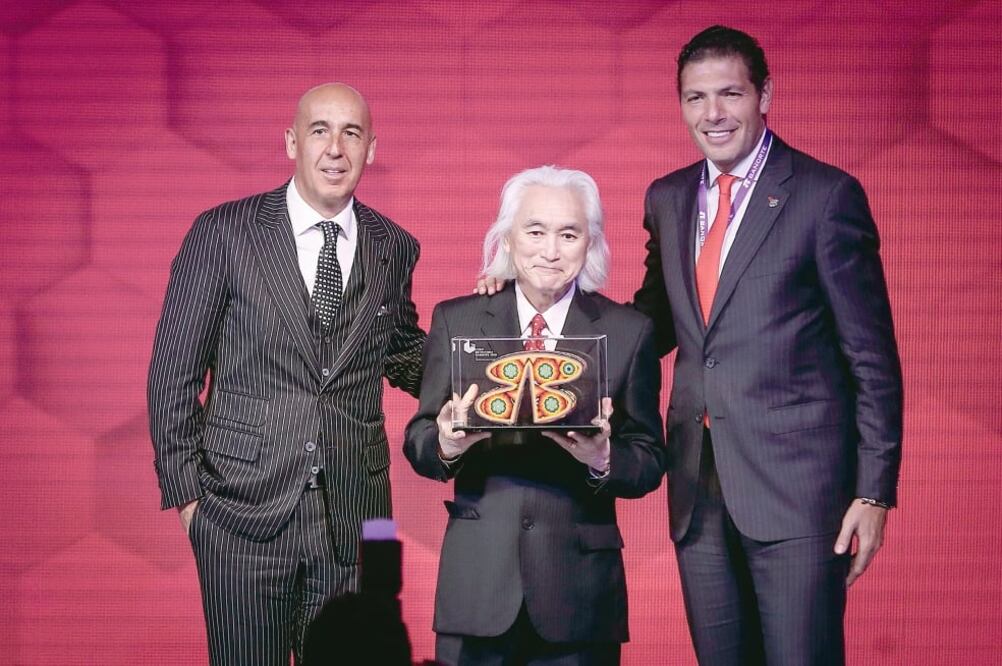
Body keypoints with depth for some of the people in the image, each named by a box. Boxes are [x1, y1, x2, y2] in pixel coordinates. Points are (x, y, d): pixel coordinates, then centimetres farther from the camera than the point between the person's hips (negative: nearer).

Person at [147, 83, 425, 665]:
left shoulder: (394, 249, 8)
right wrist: (185, 490, -4)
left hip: (353, 518, 3)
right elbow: (174, 372, 0)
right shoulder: (223, 233, -2)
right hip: (245, 511, -2)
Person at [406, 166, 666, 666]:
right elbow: (417, 441, 6)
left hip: (580, 588, 0)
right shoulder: (457, 321, 6)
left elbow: (650, 464, 2)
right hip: (478, 583, 1)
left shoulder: (629, 332, 3)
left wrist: (604, 459, -19)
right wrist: (446, 445, -17)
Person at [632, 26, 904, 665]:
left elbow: (873, 357, -5)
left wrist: (875, 490, -9)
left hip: (795, 485, -5)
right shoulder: (668, 198, 12)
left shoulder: (828, 194, -5)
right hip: (699, 490, 6)